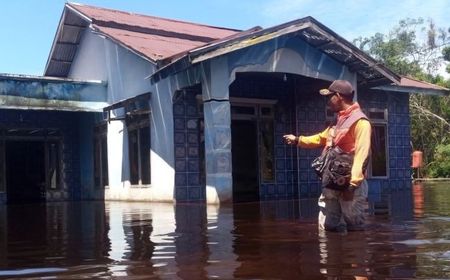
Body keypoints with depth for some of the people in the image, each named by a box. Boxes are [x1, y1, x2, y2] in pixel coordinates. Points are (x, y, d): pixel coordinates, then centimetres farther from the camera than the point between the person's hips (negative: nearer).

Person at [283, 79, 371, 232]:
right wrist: (297, 140, 32)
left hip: (350, 185, -9)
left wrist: (352, 185, -26)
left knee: (354, 228, -1)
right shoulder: (338, 121, 19)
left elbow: (361, 155, -21)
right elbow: (321, 139, 35)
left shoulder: (360, 122, -12)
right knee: (327, 226, 8)